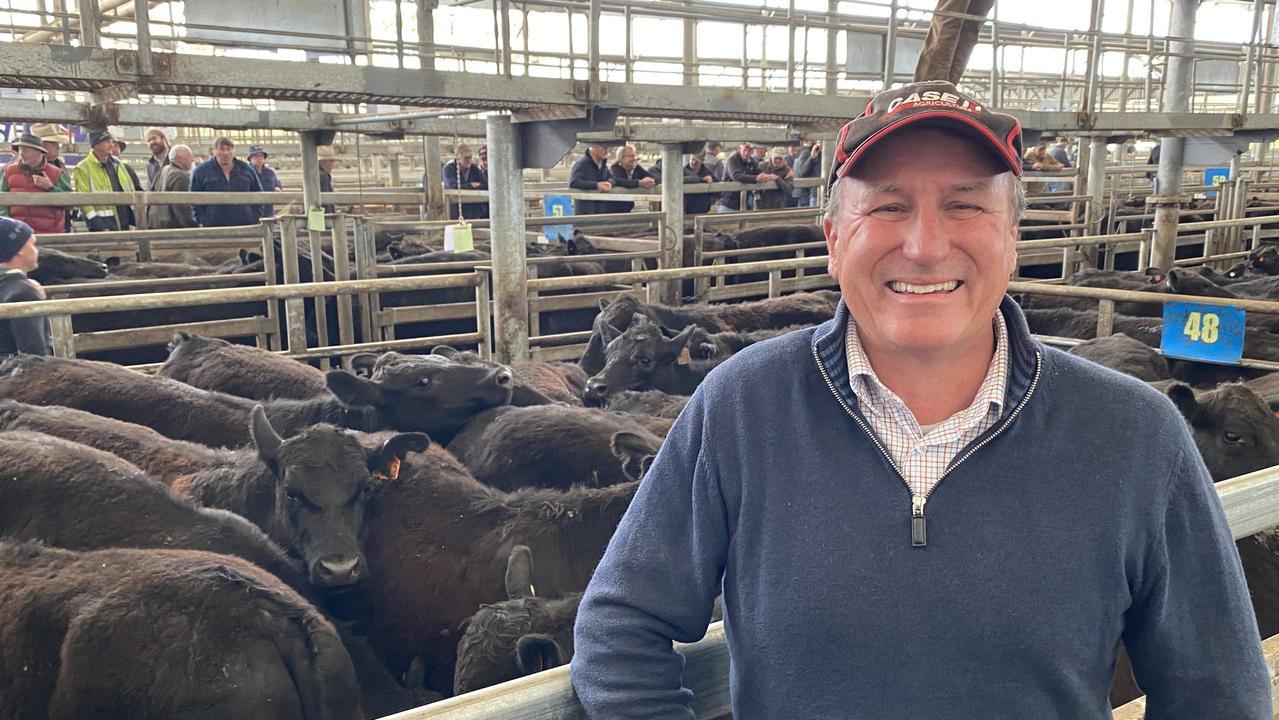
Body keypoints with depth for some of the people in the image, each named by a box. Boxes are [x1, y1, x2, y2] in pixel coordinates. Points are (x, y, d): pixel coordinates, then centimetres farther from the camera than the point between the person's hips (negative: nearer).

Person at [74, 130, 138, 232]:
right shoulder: (83, 169, -7)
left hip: (124, 224, 7)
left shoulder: (116, 163, 14)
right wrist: (97, 226, -20)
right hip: (103, 227, -7)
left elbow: (131, 190, 18)